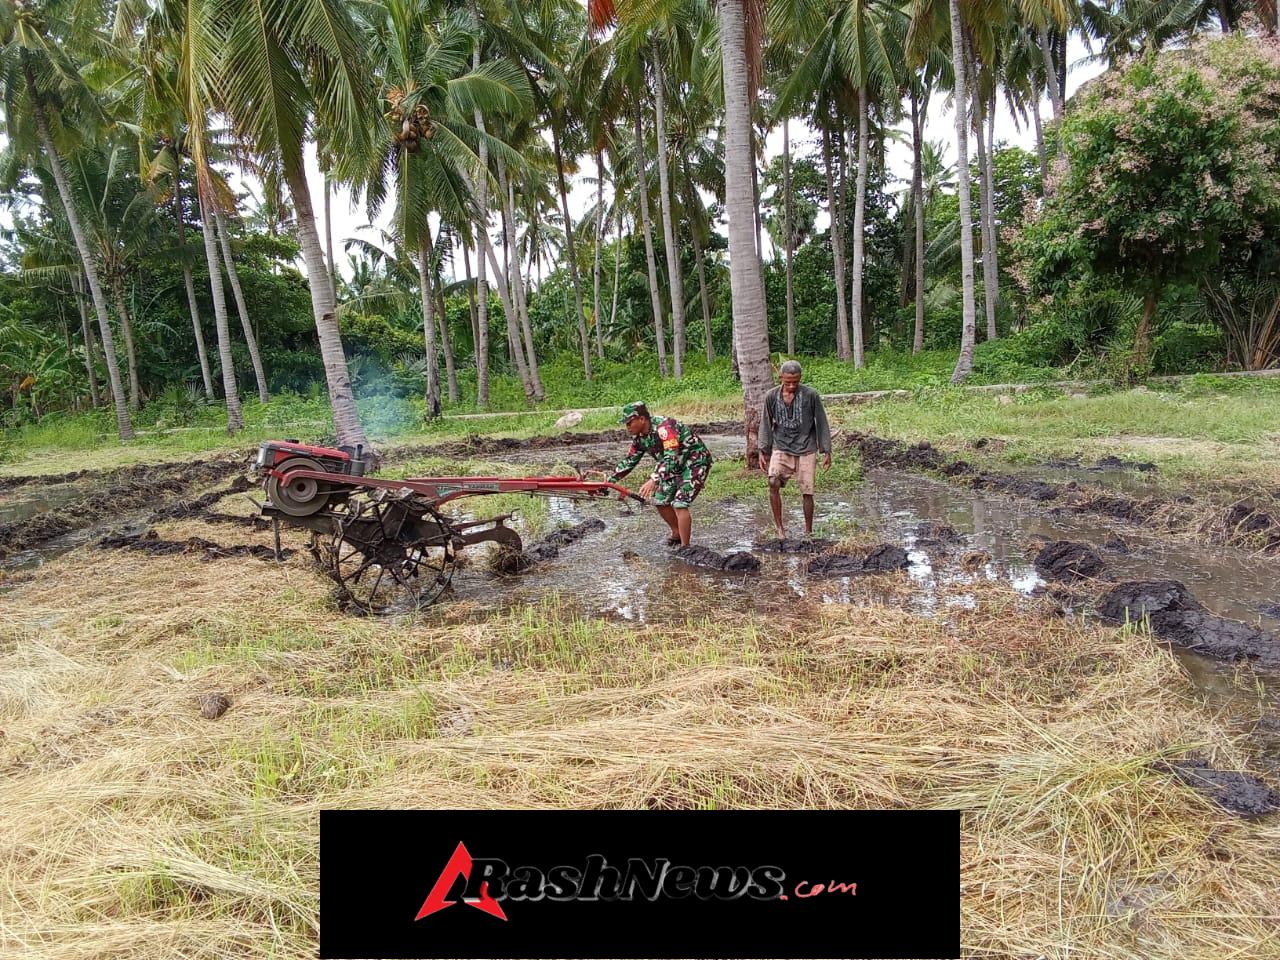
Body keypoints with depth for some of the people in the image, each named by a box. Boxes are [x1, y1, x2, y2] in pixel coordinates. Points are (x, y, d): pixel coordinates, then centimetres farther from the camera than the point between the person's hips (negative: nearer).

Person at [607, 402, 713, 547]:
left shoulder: (664, 427, -31)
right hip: (677, 465, 9)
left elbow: (671, 457, -41)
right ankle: (677, 534, 32)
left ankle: (685, 548, -10)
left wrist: (654, 480, -50)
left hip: (696, 462, -9)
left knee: (679, 504, -19)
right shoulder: (639, 437, -3)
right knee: (660, 501, 11)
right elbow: (629, 461, 6)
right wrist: (610, 480, 0)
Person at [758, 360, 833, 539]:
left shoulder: (811, 395, -8)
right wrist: (763, 451, 5)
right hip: (781, 448, 1)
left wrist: (826, 451, 0)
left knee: (807, 492, 0)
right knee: (773, 483, -19)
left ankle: (808, 531, 18)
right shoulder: (771, 396, -2)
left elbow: (821, 423, 0)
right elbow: (766, 424, 7)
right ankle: (779, 526, -6)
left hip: (806, 451, -1)